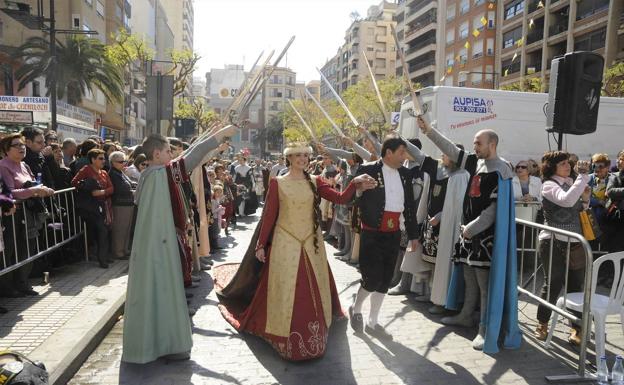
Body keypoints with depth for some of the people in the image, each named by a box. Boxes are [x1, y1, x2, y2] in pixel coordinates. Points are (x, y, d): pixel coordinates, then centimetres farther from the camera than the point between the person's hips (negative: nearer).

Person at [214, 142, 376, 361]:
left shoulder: (314, 182, 4)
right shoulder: (277, 183, -3)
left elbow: (340, 198, -7)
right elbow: (269, 215, -3)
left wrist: (355, 185, -24)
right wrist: (261, 244, -3)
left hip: (311, 244, 3)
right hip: (286, 244, -3)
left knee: (313, 290, 10)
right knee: (286, 290, 3)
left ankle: (313, 336, 28)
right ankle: (287, 340, 18)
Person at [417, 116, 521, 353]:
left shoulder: (500, 171, -13)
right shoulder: (477, 163, 9)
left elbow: (494, 209, -16)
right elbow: (452, 150, 13)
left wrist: (470, 229, -13)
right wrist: (429, 131, 9)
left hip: (486, 234, -8)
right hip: (470, 231, 8)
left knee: (486, 282, -2)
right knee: (469, 276, 18)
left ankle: (486, 330, 7)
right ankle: (465, 316, 33)